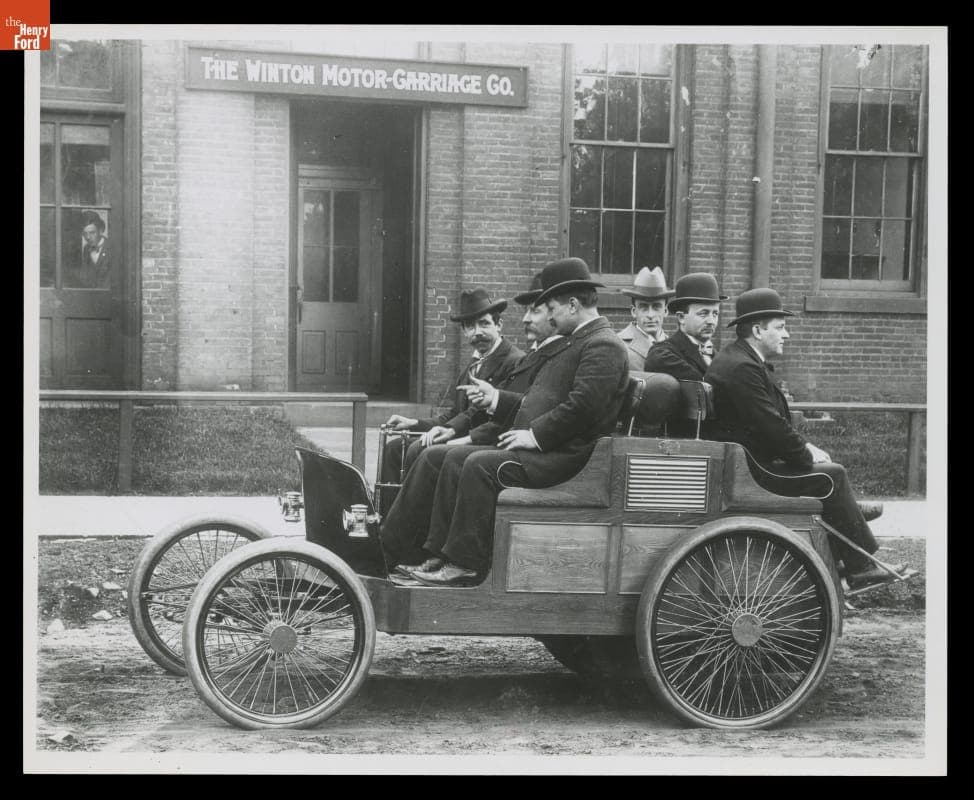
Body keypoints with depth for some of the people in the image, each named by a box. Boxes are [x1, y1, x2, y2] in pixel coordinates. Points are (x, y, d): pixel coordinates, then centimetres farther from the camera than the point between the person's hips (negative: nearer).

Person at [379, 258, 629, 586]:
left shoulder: (604, 346, -8)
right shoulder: (569, 343, 26)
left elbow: (583, 405, -21)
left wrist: (535, 435, -19)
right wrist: (496, 399, 18)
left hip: (563, 456, -10)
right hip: (537, 447, 10)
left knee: (479, 465, -31)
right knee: (436, 457, 0)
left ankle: (465, 565, -24)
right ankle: (391, 546, -3)